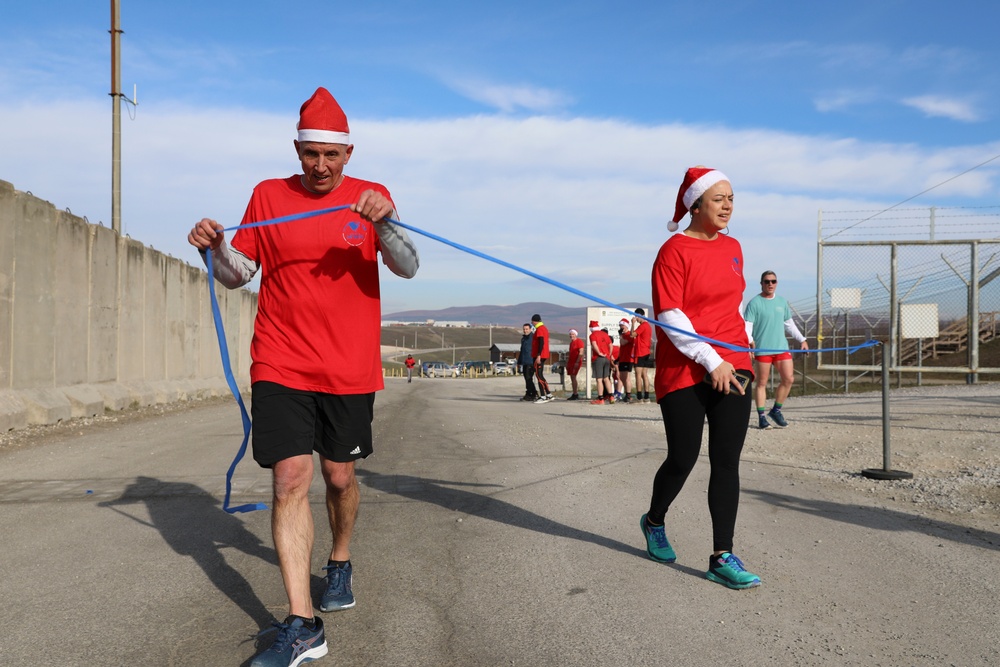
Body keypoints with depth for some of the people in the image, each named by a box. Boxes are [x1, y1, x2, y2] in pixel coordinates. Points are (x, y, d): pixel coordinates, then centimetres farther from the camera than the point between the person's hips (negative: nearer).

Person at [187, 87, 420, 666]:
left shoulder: (370, 197, 2)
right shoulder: (269, 196, 5)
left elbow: (408, 267, -11)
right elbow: (239, 273, 8)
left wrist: (384, 223, -29)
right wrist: (217, 249, -13)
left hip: (349, 367, 0)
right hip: (281, 364, 0)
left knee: (339, 476, 11)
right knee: (291, 479, -8)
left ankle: (340, 563, 40)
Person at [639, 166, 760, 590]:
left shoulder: (733, 247, 13)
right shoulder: (675, 250, -8)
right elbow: (669, 318, -14)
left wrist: (742, 337, 17)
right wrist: (711, 360, -18)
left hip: (732, 369, 6)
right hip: (684, 372, -6)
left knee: (727, 462, 0)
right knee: (683, 460, 1)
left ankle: (722, 558, 4)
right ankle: (654, 522, 31)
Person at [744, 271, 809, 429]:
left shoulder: (782, 301, 13)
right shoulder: (755, 303, -4)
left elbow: (789, 324, 22)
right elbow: (747, 325, -10)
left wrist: (801, 339, 18)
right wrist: (749, 340, -26)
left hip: (782, 347, 5)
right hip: (762, 349, -5)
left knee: (789, 379, 0)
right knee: (761, 383, 0)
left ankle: (776, 410, 17)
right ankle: (761, 416, 8)